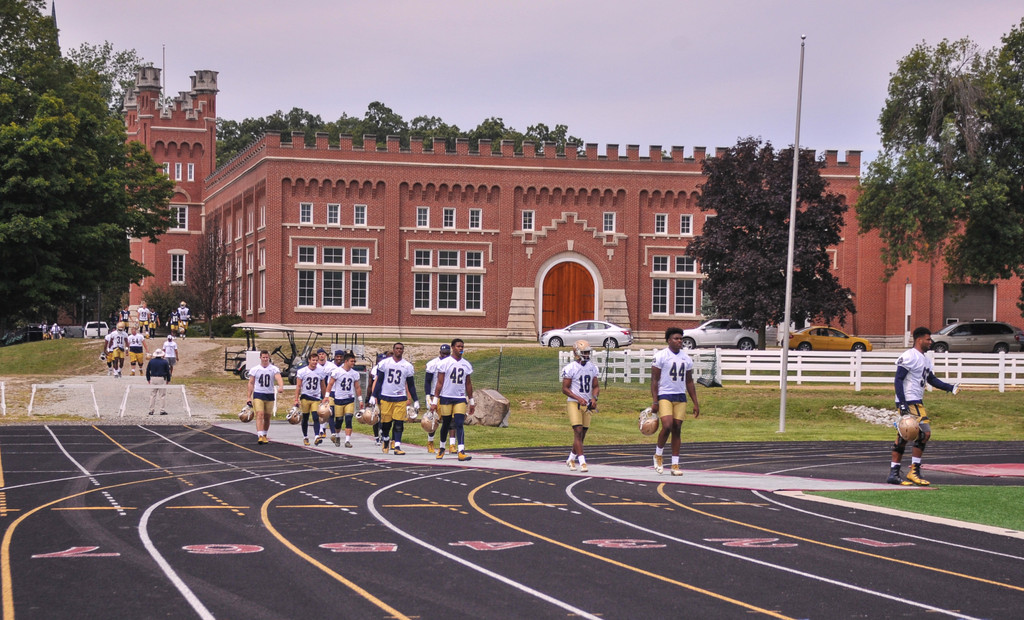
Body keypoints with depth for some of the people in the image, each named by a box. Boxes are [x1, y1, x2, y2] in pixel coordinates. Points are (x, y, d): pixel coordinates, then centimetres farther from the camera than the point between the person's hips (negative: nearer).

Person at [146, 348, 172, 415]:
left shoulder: (151, 361, 4)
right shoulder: (164, 362, -2)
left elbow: (147, 371, 8)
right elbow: (168, 371, 1)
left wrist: (148, 379, 17)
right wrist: (168, 380, 11)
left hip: (153, 378, 3)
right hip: (162, 379, -2)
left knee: (152, 395, 8)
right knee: (162, 395, 1)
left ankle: (151, 410, 7)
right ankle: (162, 410, -1)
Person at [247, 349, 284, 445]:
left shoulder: (274, 369, 0)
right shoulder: (255, 370, 3)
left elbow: (279, 379, -16)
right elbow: (251, 383, 7)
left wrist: (281, 386, -38)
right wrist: (249, 397, 2)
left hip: (270, 395, 1)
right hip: (258, 395, -1)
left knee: (267, 417, 9)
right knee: (260, 415, -16)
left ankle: (264, 436, 26)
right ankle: (260, 436, -24)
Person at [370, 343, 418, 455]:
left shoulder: (407, 366, 6)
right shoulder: (384, 363, 3)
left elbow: (411, 385, 12)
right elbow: (379, 381, 7)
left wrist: (416, 400, 9)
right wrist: (374, 396, 2)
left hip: (400, 398, 0)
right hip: (386, 397, 0)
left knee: (399, 424, -7)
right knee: (386, 422, 4)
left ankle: (397, 446, -7)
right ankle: (385, 440, 31)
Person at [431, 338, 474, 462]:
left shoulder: (467, 365, 9)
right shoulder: (445, 363, -3)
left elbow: (468, 384, 16)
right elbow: (439, 383, -3)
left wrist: (471, 401, 16)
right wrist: (435, 400, -7)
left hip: (460, 398, 2)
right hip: (446, 397, -2)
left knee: (459, 424, -10)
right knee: (446, 424, 8)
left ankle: (461, 451, -18)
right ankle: (441, 448, 30)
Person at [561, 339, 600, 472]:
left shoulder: (592, 368, 9)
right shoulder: (570, 368, -9)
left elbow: (596, 387, 14)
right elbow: (565, 389, -8)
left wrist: (594, 398, -6)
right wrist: (579, 398, -18)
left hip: (587, 405, 6)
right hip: (574, 403, -6)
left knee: (582, 434, 9)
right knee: (578, 431, -15)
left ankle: (571, 459, 27)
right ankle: (582, 462, -18)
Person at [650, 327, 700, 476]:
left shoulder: (686, 358, 11)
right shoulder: (660, 356, -4)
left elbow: (689, 382, 17)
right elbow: (654, 380, -6)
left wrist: (695, 403, 12)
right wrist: (654, 401, -14)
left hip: (680, 397, 5)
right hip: (665, 395, -5)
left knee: (677, 429, 3)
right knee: (667, 426, -19)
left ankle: (675, 465, 6)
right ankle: (658, 455, 5)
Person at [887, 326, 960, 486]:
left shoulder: (925, 360, 18)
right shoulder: (909, 356, -12)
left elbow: (932, 380, 27)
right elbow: (898, 380, -15)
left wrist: (950, 388, 15)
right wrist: (903, 404, -21)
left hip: (917, 402, 10)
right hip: (908, 402, -10)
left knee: (903, 437, 10)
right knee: (924, 432, -14)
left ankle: (894, 473, 14)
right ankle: (914, 471, -8)